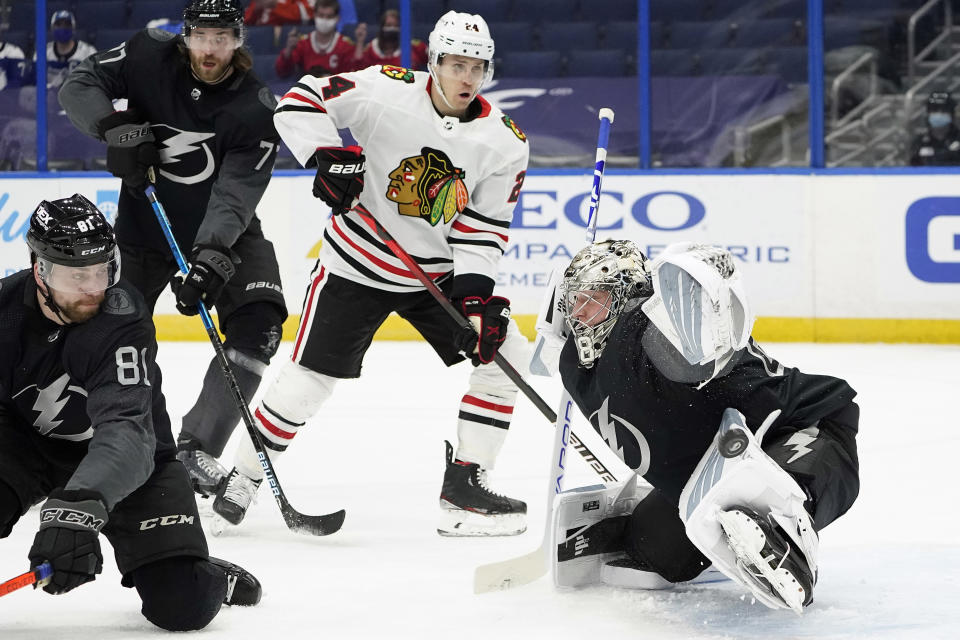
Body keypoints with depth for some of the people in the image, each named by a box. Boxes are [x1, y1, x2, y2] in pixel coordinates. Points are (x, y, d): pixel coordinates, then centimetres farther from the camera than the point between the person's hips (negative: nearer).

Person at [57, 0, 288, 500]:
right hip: (145, 224, 1)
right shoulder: (150, 57, -13)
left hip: (223, 233, -1)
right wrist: (116, 129, -30)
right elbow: (78, 87, -11)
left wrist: (210, 259, -43)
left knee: (258, 323, -21)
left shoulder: (255, 108, -21)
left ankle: (195, 446, -15)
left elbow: (235, 195, -29)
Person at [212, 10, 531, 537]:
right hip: (357, 263, -4)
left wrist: (475, 292, -17)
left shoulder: (504, 142, -6)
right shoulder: (387, 90, -16)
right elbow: (300, 102, -12)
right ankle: (240, 480, 15)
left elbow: (483, 228, -5)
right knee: (310, 377, -4)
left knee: (502, 353, -6)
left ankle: (464, 485, 2)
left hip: (437, 271, 4)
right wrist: (328, 154, -27)